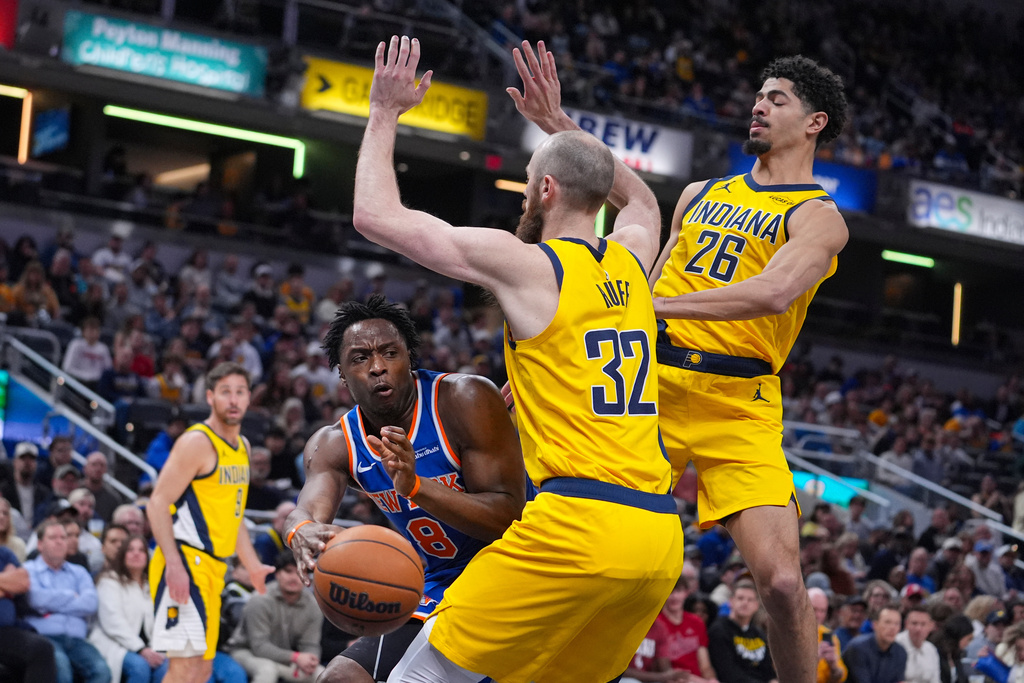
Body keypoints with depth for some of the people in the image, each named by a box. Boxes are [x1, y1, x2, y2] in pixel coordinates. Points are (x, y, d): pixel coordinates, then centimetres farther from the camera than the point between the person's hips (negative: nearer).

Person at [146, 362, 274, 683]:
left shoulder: (242, 446, 16)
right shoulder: (197, 442, -11)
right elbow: (158, 504, -17)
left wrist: (254, 566, 24)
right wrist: (174, 564, -26)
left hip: (211, 568, 9)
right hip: (185, 564, -9)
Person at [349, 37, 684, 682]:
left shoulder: (527, 264, -3)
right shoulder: (629, 262, 16)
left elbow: (376, 215, 0)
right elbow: (643, 201, 43)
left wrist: (384, 113, 14)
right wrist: (560, 122, 42)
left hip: (577, 525, -7)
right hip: (661, 535, 7)